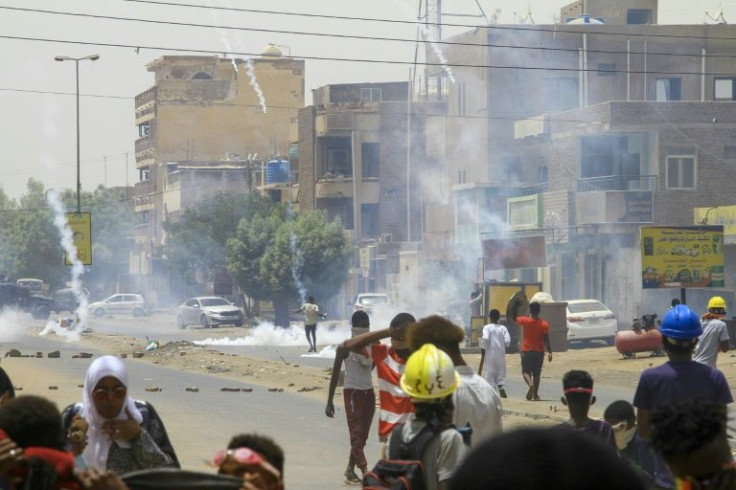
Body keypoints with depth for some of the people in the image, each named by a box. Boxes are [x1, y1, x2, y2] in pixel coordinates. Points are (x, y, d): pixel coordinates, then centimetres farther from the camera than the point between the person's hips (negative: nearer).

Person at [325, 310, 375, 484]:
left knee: (363, 435, 9)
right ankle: (364, 471, -20)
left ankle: (350, 470, 19)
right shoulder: (345, 348, -10)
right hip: (352, 392, -6)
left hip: (368, 392, 6)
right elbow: (335, 374, -9)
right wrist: (329, 402, -11)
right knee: (356, 432, -11)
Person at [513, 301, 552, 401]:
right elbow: (546, 340, -11)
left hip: (526, 351, -1)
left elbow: (514, 318, 12)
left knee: (526, 371, 6)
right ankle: (535, 395, 11)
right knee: (537, 373, 10)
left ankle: (530, 384, -26)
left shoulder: (524, 321, -7)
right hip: (539, 351, 1)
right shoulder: (544, 324, -7)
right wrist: (549, 352, -10)